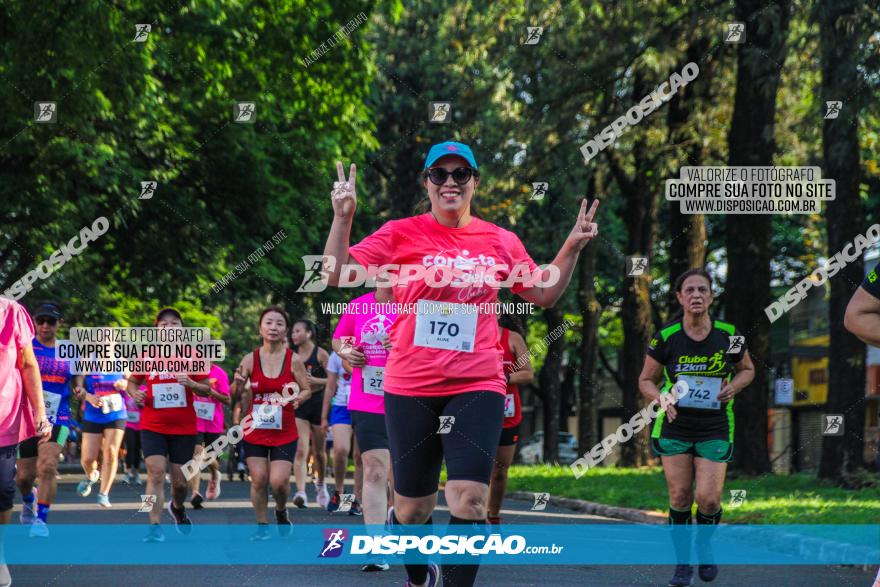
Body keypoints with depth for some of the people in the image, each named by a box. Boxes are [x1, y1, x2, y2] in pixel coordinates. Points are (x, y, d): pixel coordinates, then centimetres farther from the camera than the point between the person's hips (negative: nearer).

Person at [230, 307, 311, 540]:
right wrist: (238, 384, -22)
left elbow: (306, 390, 4)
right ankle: (262, 526, 15)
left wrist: (298, 398, -18)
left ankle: (281, 511, 23)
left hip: (285, 432, -1)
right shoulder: (250, 359, -2)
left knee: (279, 481, -8)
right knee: (258, 479, -1)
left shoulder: (294, 360, -4)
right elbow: (235, 394, 1)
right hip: (255, 430, 1)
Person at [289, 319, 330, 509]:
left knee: (319, 451, 13)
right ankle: (301, 493, -26)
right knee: (300, 451, -15)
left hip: (318, 402, -2)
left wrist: (315, 381, -21)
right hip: (298, 405, 2)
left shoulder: (320, 354, -4)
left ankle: (320, 484, 40)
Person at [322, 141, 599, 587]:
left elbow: (544, 295, 20)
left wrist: (572, 248, 7)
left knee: (469, 501, -16)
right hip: (409, 387, 0)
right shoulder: (400, 234, 0)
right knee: (412, 510, 9)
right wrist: (342, 218, -17)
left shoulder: (501, 242, 7)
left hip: (477, 387, 1)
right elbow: (336, 275, -5)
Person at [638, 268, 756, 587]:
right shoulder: (665, 337, -9)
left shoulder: (728, 334, -6)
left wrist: (733, 387, -9)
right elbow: (646, 380, 4)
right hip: (675, 426, 0)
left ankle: (704, 546, 22)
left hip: (715, 429, 0)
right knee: (680, 497, -2)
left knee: (708, 498, -9)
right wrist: (662, 399, -16)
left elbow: (747, 369, 12)